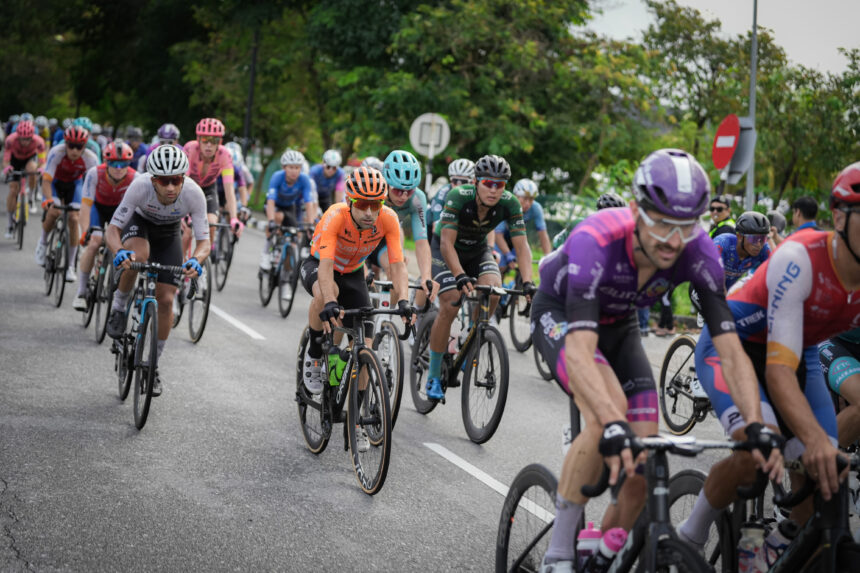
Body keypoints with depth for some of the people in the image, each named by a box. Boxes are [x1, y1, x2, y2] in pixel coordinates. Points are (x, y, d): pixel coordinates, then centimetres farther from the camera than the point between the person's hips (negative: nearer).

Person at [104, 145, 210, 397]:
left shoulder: (194, 193, -35)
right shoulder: (140, 186, -38)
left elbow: (204, 241, -28)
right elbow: (112, 229, -32)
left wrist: (196, 260, -51)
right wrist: (119, 251, -54)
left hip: (168, 234, 1)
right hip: (139, 223, -1)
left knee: (166, 300, -6)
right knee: (138, 255, -38)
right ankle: (119, 307, -9)